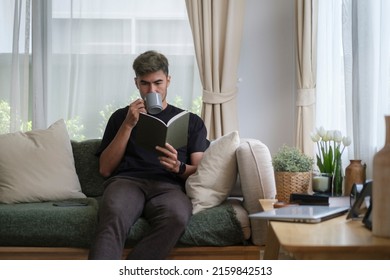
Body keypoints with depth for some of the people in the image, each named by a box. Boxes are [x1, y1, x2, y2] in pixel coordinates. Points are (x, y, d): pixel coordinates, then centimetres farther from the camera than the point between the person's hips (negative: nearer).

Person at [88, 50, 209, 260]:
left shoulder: (191, 121, 24)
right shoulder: (122, 116, 24)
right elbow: (105, 169, 14)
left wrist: (178, 167, -10)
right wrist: (128, 125, 5)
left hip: (168, 185, 0)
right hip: (126, 181, 0)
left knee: (177, 216, -39)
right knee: (113, 216, -38)